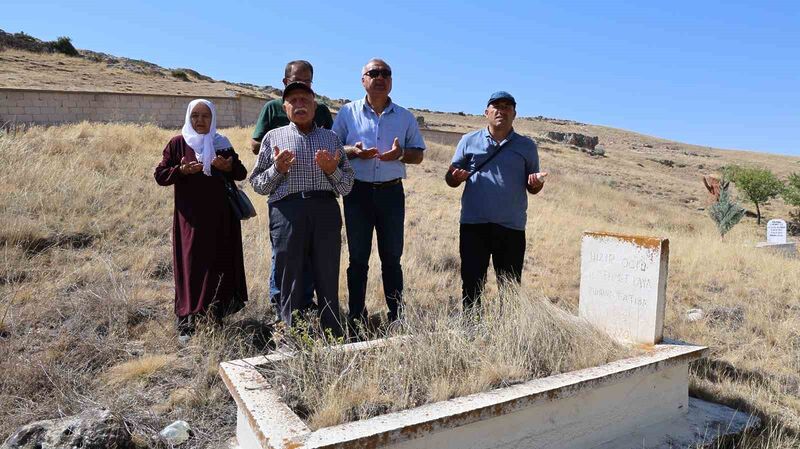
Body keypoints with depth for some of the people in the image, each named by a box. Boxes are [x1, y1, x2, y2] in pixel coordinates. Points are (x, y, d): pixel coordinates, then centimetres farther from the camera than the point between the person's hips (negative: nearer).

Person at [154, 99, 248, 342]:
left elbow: (242, 173, 9)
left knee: (218, 265, 3)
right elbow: (159, 175, 3)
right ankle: (186, 322, 1)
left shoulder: (222, 143, 10)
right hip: (190, 217, -2)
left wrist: (227, 167, -12)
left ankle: (216, 317, 15)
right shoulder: (177, 143, 4)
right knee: (190, 266, -4)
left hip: (219, 217, 2)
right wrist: (181, 170, -16)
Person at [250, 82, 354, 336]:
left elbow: (347, 186, 15)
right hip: (287, 210, -1)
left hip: (326, 210, 1)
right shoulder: (274, 137, 15)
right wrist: (277, 169, -5)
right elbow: (257, 184, 12)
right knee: (289, 281, 2)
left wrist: (332, 170, -4)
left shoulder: (331, 137, 19)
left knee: (328, 281, 2)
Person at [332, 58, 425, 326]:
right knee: (358, 258, 4)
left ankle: (397, 317, 14)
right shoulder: (348, 112, 6)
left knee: (392, 257, 6)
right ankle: (357, 317, 12)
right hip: (358, 191, -1)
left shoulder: (405, 117, 10)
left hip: (391, 192, 1)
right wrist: (353, 151, -15)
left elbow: (418, 154, 11)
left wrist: (400, 154, -11)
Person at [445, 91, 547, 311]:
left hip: (511, 227, 1)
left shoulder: (526, 146, 11)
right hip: (473, 225, 0)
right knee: (471, 283, 4)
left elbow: (531, 187, 14)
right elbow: (450, 178, 10)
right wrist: (456, 177, -14)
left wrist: (536, 184, -10)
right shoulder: (469, 141, 9)